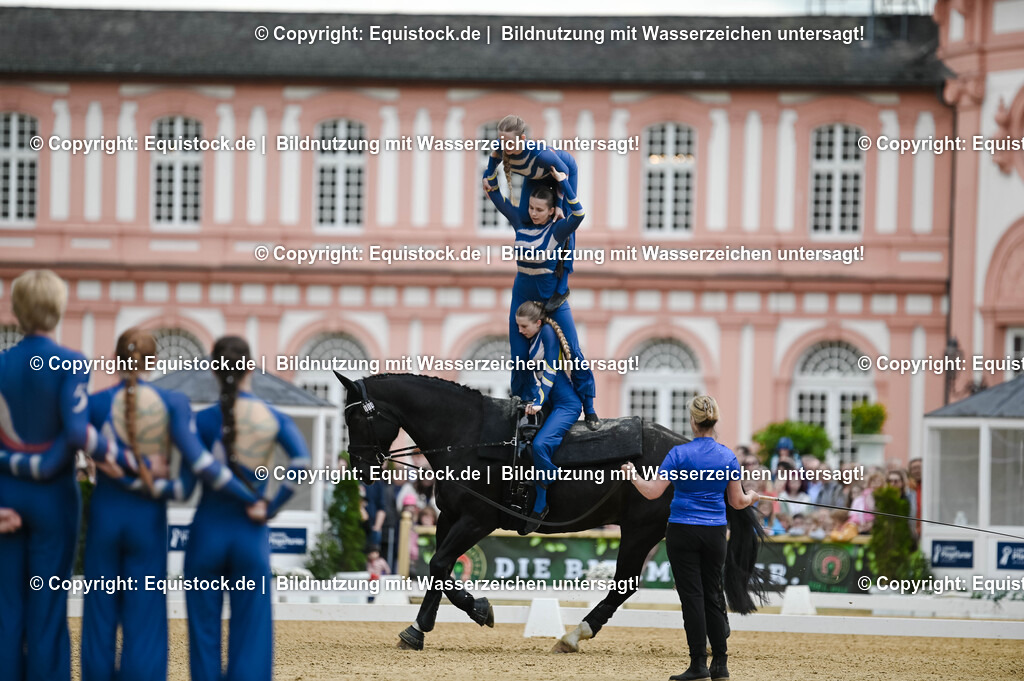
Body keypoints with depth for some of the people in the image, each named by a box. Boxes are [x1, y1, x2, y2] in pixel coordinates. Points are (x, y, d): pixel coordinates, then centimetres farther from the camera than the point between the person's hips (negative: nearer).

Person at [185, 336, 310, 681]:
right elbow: (301, 462, -15)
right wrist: (271, 507, -10)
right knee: (250, 634, 4)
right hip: (252, 535, 1)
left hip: (208, 532, -1)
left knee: (204, 630, 6)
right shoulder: (275, 418, 0)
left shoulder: (203, 420, -6)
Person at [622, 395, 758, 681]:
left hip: (682, 533, -3)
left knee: (692, 596, -1)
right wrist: (751, 497, 26)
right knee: (713, 596, 11)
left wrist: (633, 475, 5)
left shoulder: (679, 453, -11)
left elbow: (653, 492, -12)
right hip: (715, 534, 3)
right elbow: (737, 501, 4)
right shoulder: (728, 456, 0)